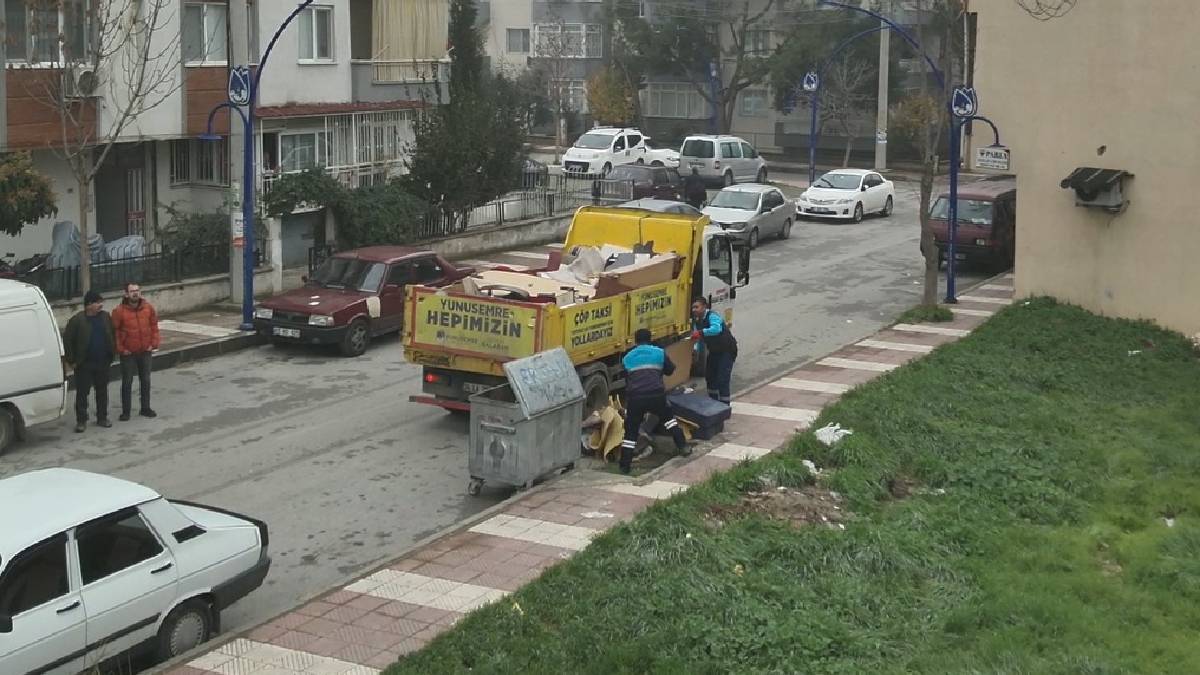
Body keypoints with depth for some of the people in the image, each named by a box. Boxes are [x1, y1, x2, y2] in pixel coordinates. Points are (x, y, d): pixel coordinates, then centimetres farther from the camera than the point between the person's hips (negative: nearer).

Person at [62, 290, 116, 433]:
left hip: (103, 363, 4)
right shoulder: (77, 320, -11)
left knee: (102, 391, 12)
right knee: (82, 392, 1)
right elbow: (66, 340, -7)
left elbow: (113, 337, 14)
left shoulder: (106, 318, 2)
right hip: (84, 365, -4)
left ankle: (102, 418, 23)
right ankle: (81, 421, 8)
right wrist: (71, 361, -8)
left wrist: (111, 355, 9)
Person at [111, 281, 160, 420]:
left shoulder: (148, 308, -1)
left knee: (145, 381, 12)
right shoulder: (119, 311, -11)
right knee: (127, 382, 4)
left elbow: (154, 326, 7)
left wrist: (153, 344, 0)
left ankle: (145, 408, 25)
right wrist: (120, 349, -9)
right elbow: (114, 331, -7)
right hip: (128, 353, -3)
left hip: (145, 351, 3)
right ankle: (126, 411, 12)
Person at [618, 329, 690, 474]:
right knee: (668, 417, 28)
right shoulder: (659, 353, 15)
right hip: (656, 395, 0)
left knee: (631, 430, 9)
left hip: (634, 397, 0)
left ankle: (625, 465, 5)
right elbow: (670, 369, 27)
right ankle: (682, 446, 30)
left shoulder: (627, 358, 19)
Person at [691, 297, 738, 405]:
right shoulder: (697, 321, 2)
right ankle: (714, 402, 37)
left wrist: (701, 332, -51)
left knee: (722, 379, -15)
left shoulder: (712, 316, -25)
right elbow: (700, 340, 6)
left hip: (727, 350, -9)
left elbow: (716, 328, -46)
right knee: (709, 376, 19)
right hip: (714, 351, 9)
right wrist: (696, 350, -12)